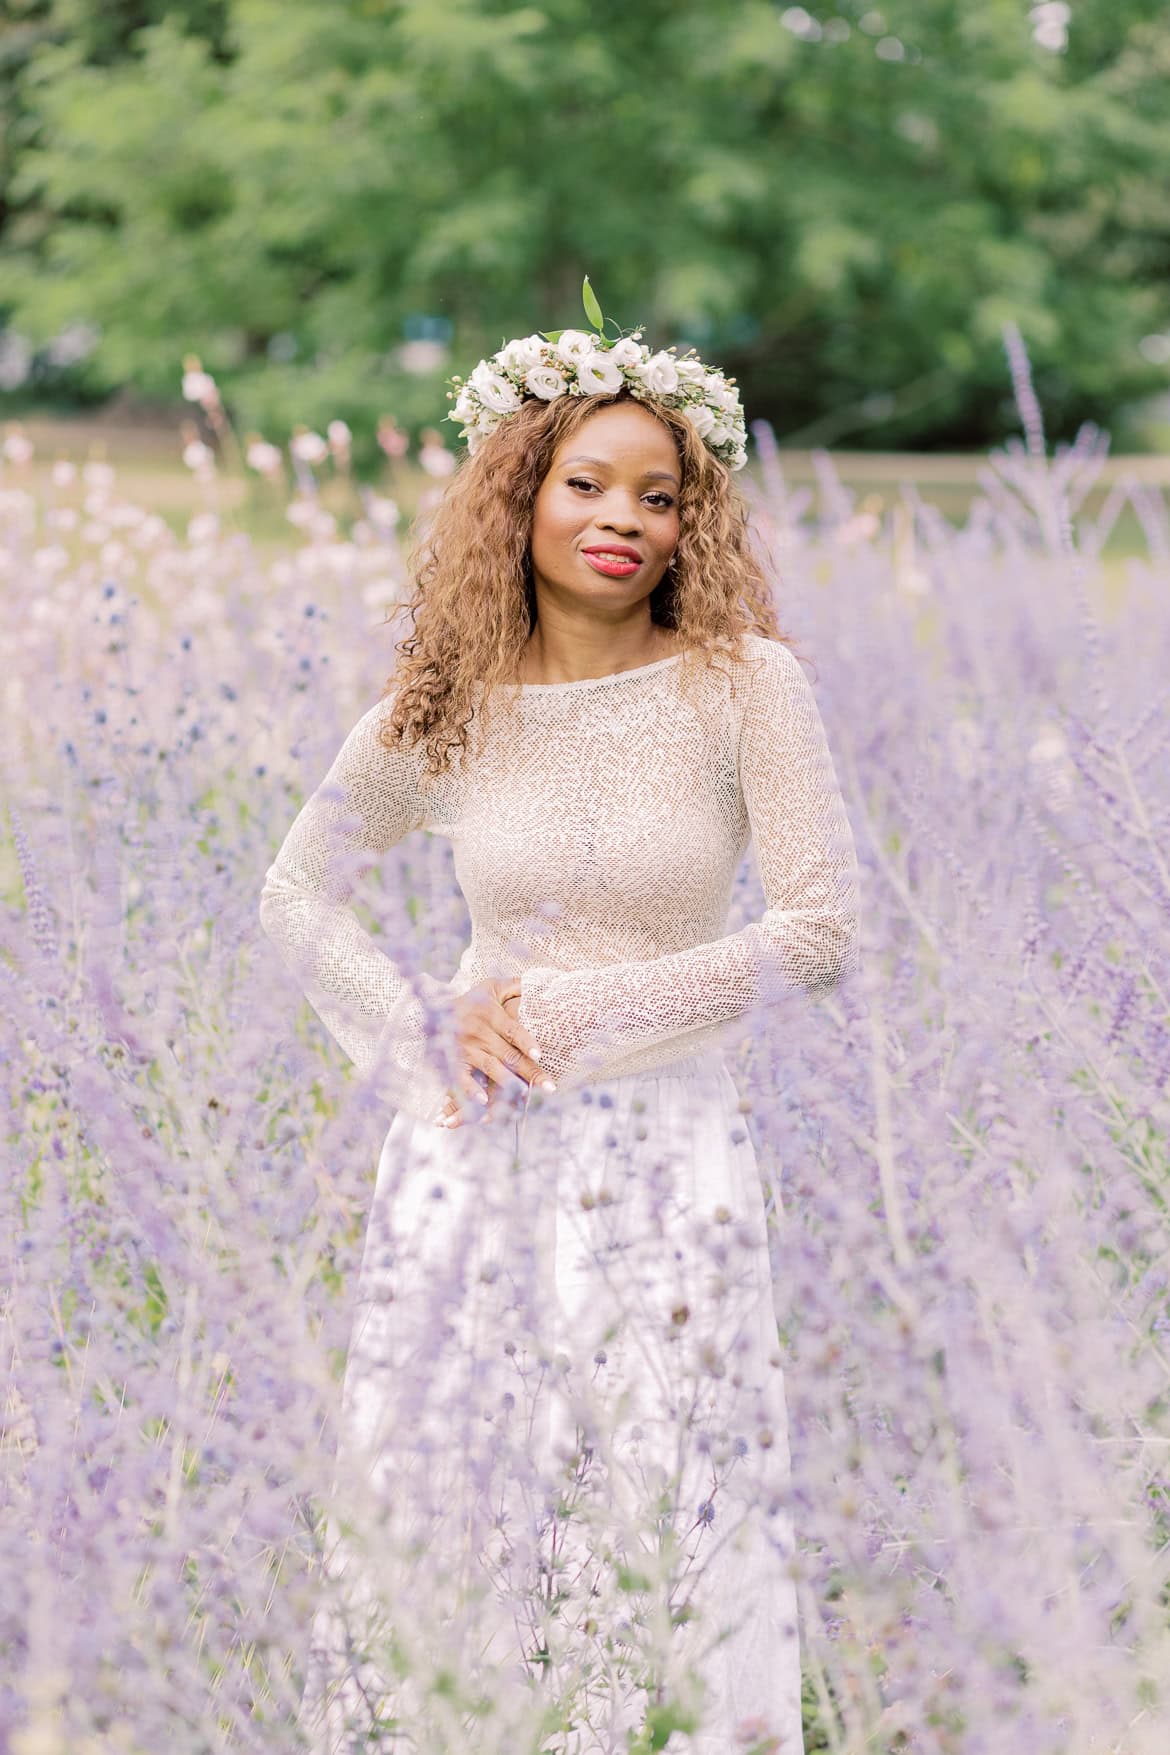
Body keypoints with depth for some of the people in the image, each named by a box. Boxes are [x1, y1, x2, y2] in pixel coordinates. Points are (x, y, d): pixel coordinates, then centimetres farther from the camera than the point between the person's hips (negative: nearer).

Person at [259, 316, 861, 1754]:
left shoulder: (741, 682, -7)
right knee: (433, 1510, 8)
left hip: (663, 1156, -2)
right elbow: (297, 893, 12)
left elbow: (823, 934, -10)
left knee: (658, 1549, 0)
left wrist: (573, 1008, -10)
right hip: (471, 1154, 2)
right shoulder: (446, 707, 0)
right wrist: (417, 1037, -3)